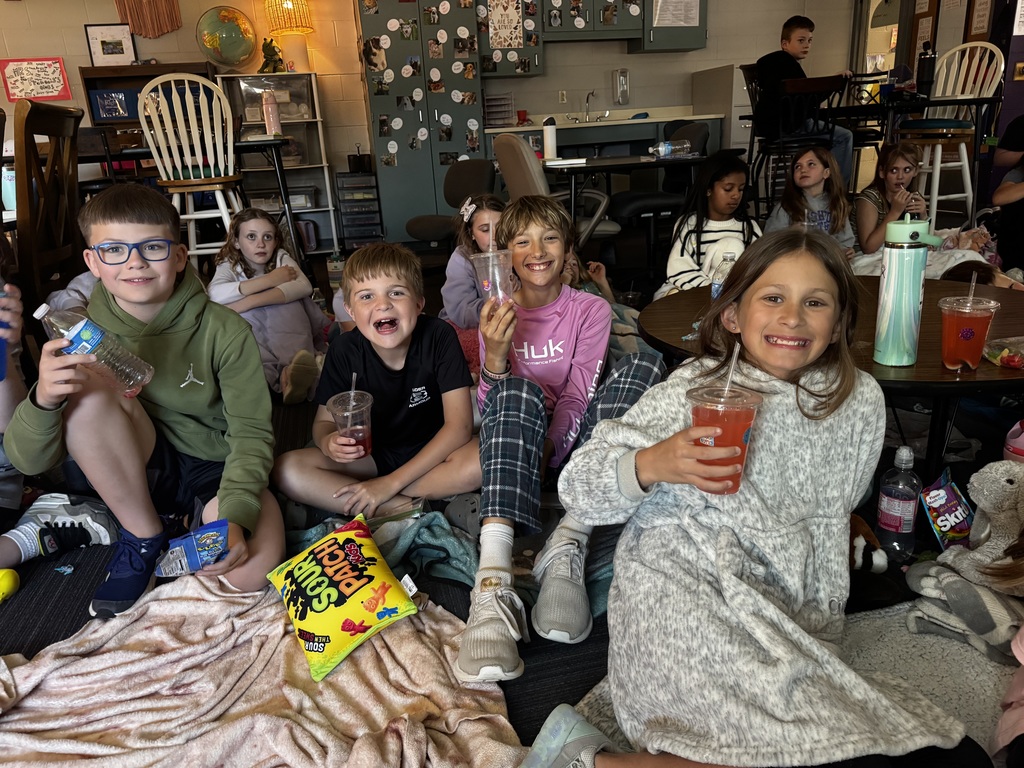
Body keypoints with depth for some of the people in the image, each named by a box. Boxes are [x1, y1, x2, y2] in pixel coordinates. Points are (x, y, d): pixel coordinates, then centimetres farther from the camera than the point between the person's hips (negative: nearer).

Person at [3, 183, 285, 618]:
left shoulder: (224, 331, -14)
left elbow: (251, 434, -13)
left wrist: (234, 515, -29)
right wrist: (43, 401, -34)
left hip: (215, 472, -2)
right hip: (134, 475, 3)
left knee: (250, 573, -31)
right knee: (88, 387, -25)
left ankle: (195, 522, 4)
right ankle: (145, 536, -8)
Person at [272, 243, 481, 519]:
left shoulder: (439, 336, -21)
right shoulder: (344, 350, -14)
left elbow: (459, 425, -22)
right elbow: (324, 421, -2)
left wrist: (391, 483, -24)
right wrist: (328, 442, -30)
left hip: (432, 452, -2)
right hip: (373, 454, 2)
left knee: (481, 459, -35)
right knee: (287, 470, -20)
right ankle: (407, 508, -20)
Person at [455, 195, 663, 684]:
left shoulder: (590, 310, 3)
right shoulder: (498, 315, 4)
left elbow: (579, 396, -7)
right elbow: (490, 409, -3)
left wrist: (547, 453, -23)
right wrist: (494, 355, -23)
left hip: (570, 442, 1)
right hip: (518, 448, 0)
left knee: (642, 365, -23)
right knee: (517, 392, -33)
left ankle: (569, 544, -36)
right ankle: (493, 580, -50)